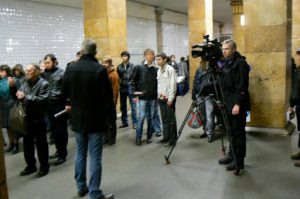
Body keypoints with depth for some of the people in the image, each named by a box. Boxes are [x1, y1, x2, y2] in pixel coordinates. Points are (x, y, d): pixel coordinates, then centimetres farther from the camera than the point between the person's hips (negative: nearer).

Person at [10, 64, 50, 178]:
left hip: (38, 119, -6)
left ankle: (44, 167, 17)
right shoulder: (25, 84, 11)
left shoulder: (43, 84, -9)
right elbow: (18, 97, 12)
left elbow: (43, 99, -22)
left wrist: (26, 97, -24)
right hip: (27, 118, 7)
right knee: (27, 143, 14)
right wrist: (13, 87, -3)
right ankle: (31, 166, 29)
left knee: (41, 144, 4)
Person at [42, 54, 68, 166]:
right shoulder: (45, 73, 6)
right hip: (49, 105, 6)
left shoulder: (61, 73, -10)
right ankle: (59, 150, 30)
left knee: (61, 130, 2)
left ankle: (63, 154, 12)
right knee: (53, 130, 15)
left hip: (60, 105, -6)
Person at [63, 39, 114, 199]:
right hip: (95, 119, -5)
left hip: (77, 118, 5)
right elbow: (107, 96, -14)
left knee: (80, 153, 18)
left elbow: (65, 92, 10)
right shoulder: (100, 70, -17)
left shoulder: (70, 68, -1)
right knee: (95, 157, 1)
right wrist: (108, 113, 4)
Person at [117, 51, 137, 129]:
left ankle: (134, 122, 5)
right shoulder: (119, 67, 7)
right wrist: (120, 82, -7)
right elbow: (118, 77, 8)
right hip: (122, 88, 4)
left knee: (133, 105, -2)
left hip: (130, 87, -4)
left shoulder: (132, 66, -4)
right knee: (123, 106, 11)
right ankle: (124, 122, 22)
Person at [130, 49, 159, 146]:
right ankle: (138, 137, 10)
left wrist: (158, 92, 4)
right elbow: (133, 81, 3)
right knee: (141, 117, -2)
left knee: (152, 117, 8)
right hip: (142, 97, -2)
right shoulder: (139, 67, -2)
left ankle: (149, 136, 21)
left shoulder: (156, 69, 3)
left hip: (153, 97, 3)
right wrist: (134, 92, -3)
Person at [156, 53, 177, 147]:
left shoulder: (170, 69, -10)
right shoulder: (159, 70, 13)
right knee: (164, 119, 12)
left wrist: (171, 98, -17)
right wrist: (158, 95, 12)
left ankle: (172, 139, 6)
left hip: (168, 98, -7)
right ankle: (166, 137, 21)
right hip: (161, 98, 7)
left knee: (171, 119, -2)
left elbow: (173, 84, -14)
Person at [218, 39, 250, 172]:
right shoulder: (227, 62, 14)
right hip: (228, 104, 8)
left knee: (238, 133, -2)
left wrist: (238, 104, -21)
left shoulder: (240, 62, -12)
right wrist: (223, 101, 14)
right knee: (232, 132, 14)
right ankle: (232, 155, 25)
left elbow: (242, 85, -18)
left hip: (237, 104, -8)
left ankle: (239, 161, 6)